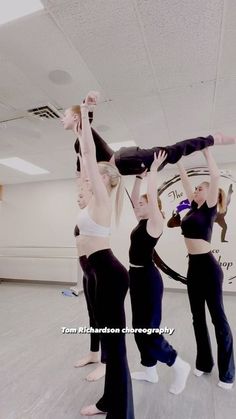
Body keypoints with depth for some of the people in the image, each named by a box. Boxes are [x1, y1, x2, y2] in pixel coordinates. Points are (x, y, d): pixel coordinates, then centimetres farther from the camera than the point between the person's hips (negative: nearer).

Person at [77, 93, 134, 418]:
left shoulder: (102, 197, -11)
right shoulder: (97, 198, 13)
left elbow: (89, 153, -13)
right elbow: (87, 155, 23)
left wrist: (84, 113, -2)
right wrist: (79, 131, 31)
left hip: (110, 275, -10)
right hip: (105, 273, 10)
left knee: (115, 344, 3)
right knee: (109, 340, 20)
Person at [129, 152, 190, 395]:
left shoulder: (155, 221, -12)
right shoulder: (142, 221, 9)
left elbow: (152, 196, -21)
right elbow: (134, 198, 14)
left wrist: (154, 170, -13)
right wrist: (139, 177, 12)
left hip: (148, 278, -9)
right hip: (136, 276, 9)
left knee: (148, 330, -1)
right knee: (139, 328, 16)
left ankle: (179, 366, 20)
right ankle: (150, 370, 32)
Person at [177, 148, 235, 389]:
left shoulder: (209, 209, -7)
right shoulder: (195, 207, 11)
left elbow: (215, 176, -18)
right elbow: (185, 181, 18)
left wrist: (207, 151, -9)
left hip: (208, 267, -8)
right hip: (193, 267, 8)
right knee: (198, 317, 15)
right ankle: (204, 363, 32)